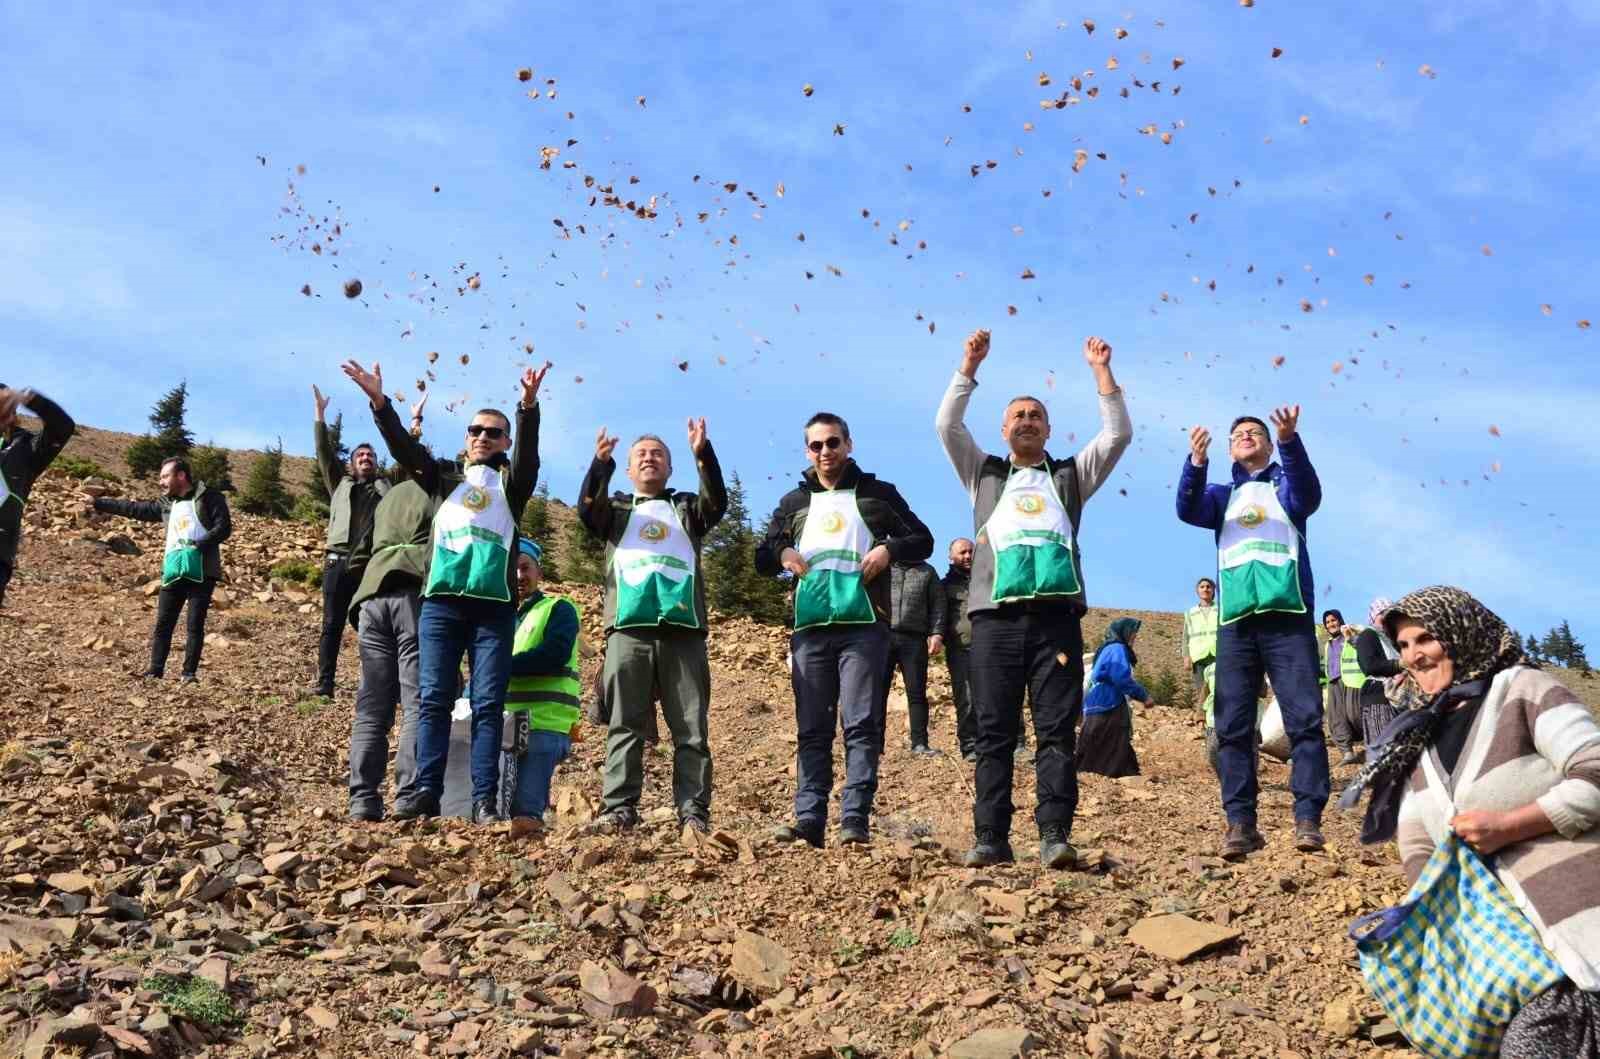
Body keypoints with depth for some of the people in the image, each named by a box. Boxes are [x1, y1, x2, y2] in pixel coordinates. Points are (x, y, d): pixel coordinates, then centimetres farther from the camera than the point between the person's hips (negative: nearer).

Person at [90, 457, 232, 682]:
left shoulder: (208, 497, -1)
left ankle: (190, 672, 4)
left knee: (195, 625, -3)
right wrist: (98, 503, 23)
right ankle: (155, 670, 10)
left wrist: (197, 545, -19)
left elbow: (224, 528, -10)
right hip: (173, 573, 6)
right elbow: (133, 508, 22)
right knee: (163, 623, 5)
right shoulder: (166, 504, 17)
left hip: (201, 573, -6)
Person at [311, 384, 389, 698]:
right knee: (332, 625, -1)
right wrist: (320, 415, 8)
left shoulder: (386, 487, 19)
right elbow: (324, 453, 14)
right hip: (339, 560, 1)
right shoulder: (340, 484, 20)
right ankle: (324, 683, -2)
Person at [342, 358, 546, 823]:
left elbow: (529, 453, -5)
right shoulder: (444, 475, 20)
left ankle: (484, 801, -7)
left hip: (494, 604, -1)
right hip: (442, 599, 2)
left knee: (487, 704, -4)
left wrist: (529, 406, -25)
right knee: (433, 698, -3)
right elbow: (405, 448, 6)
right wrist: (379, 401, -10)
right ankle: (426, 793, -4)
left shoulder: (511, 482, 14)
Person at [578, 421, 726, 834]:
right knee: (625, 724, -5)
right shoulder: (615, 509, 23)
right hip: (629, 628, 0)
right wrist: (601, 462, -17)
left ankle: (693, 812, -7)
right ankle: (619, 809, -7)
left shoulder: (687, 509, 24)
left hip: (683, 628, 0)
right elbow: (587, 508, 1)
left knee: (691, 727, -5)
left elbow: (717, 502, 2)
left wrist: (703, 455, -14)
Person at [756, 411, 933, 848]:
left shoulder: (878, 494, 14)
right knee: (812, 730, 1)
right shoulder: (794, 502, 21)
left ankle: (855, 820, -10)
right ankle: (808, 820, -1)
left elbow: (923, 541, 12)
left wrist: (889, 548, -8)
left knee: (861, 725, -8)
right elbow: (761, 559, 21)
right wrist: (781, 553, -2)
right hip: (810, 627, 3)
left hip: (864, 624, -3)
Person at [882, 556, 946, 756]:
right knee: (878, 690, -4)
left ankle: (919, 743, 0)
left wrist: (937, 633, -2)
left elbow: (938, 604, 9)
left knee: (917, 692, -1)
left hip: (914, 639, 0)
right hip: (882, 635, 0)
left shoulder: (928, 572, 16)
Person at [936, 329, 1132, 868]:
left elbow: (1118, 434, 13)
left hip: (1056, 615, 0)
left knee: (1057, 730, -6)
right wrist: (970, 364, 8)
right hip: (996, 616, 0)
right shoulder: (984, 474, 24)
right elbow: (947, 425, 13)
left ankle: (1055, 836, -10)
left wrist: (1101, 370, 9)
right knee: (994, 732, -3)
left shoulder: (1070, 475, 24)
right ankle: (991, 838, -5)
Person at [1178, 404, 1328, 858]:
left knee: (1304, 717, -9)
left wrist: (1290, 440, -27)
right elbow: (1187, 509, 0)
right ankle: (1240, 823, 0)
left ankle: (1308, 818, -7)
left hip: (1288, 616, -2)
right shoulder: (1222, 496, 23)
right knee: (1233, 726, -3)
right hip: (1236, 621, 2)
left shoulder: (1285, 486, 17)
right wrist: (1196, 460, -19)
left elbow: (1309, 493, -8)